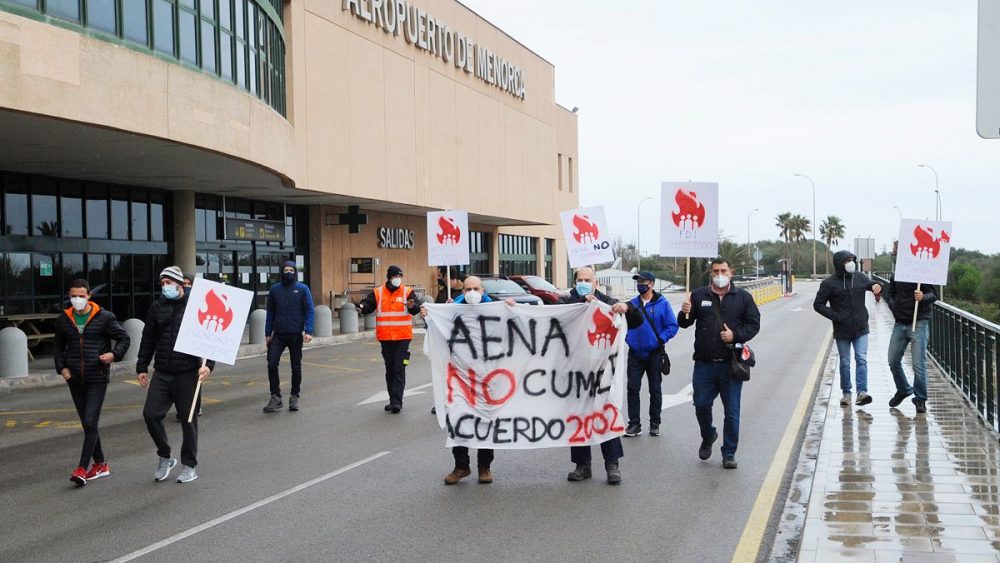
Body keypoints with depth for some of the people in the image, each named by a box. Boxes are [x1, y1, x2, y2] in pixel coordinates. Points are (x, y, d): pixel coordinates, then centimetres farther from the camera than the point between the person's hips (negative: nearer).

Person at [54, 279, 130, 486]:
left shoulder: (104, 317, -4)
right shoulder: (63, 320, 8)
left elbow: (124, 338, 3)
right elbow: (58, 347, 20)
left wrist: (114, 354, -15)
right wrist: (61, 367, 5)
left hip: (98, 378, -5)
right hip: (75, 379, 5)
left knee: (90, 422, -12)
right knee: (87, 424, 11)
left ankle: (82, 468, -10)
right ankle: (100, 464, 22)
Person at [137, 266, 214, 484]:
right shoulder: (157, 307, 9)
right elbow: (148, 339, 15)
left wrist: (208, 364, -17)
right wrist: (142, 367, 12)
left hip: (187, 374, -4)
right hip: (162, 373, 4)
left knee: (188, 419, 5)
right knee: (151, 413, -3)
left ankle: (190, 466, 19)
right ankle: (165, 458, 18)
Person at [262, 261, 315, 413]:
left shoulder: (302, 289, -2)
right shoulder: (275, 289, 6)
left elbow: (310, 311, -5)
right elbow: (270, 313, 11)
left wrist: (308, 331, -16)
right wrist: (267, 334, 8)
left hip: (296, 335, -2)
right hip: (278, 335, 2)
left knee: (296, 367, 7)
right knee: (272, 363, -10)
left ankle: (294, 397, 19)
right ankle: (275, 396, 0)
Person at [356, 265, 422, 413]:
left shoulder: (407, 292, -1)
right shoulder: (377, 293, 4)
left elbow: (416, 309, -12)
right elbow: (368, 304, -3)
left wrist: (412, 306, -36)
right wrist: (362, 307, -26)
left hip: (403, 337, -3)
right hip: (385, 337, 3)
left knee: (399, 369, -7)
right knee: (390, 369, 11)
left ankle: (396, 401, -7)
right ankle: (394, 401, 21)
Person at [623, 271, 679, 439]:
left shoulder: (662, 303, -6)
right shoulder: (632, 303, 4)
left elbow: (672, 326, -7)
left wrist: (660, 339, -16)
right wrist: (627, 337, -2)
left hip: (654, 354, -3)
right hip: (635, 354, 3)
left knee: (655, 390, 8)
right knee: (632, 388, -1)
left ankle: (655, 424, 19)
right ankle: (634, 424, 7)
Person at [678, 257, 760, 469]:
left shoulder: (743, 297, 4)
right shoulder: (698, 295, 6)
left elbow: (754, 324, 4)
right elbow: (684, 324, 9)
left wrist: (736, 335, -12)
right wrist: (685, 314, -14)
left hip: (731, 364, -1)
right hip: (704, 363, 1)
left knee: (732, 411, 3)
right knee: (701, 405, 5)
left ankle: (729, 454, 15)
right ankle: (708, 436, 34)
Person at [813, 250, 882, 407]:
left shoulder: (860, 277, 3)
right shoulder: (829, 283, -6)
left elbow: (870, 284, 21)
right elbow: (818, 304, -2)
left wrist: (875, 286, -5)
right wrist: (835, 316, -13)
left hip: (861, 329, 2)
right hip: (842, 331, -2)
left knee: (861, 359, -8)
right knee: (845, 363, 8)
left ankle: (862, 391, -11)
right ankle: (846, 393, 20)